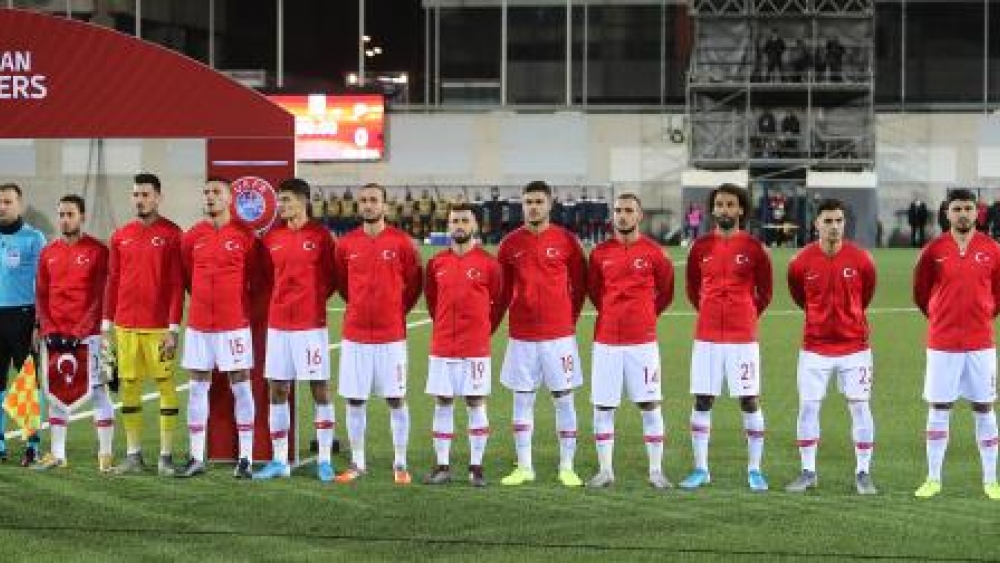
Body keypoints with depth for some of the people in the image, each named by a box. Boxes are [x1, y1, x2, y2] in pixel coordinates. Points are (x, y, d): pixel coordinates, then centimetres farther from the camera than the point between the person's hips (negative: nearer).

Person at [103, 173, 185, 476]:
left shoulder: (171, 234, -3)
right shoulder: (120, 236, 11)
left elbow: (177, 284, -6)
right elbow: (112, 282, 15)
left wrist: (173, 328, -11)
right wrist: (106, 325, 10)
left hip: (158, 326, -5)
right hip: (125, 326, 5)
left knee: (166, 385, -2)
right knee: (129, 386, 6)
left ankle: (166, 455, 3)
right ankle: (133, 454, 13)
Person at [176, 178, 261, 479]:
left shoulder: (245, 236, -4)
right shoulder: (193, 237, 5)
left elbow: (256, 276, 5)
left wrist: (242, 302, 6)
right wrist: (204, 299, 13)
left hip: (234, 323, -4)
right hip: (199, 323, 4)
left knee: (241, 387, 0)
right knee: (197, 388, 5)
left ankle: (245, 458, 4)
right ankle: (196, 458, 11)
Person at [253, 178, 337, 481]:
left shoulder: (320, 236, -5)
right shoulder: (272, 237, 8)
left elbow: (332, 278, 1)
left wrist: (315, 298, -5)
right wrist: (281, 300, 6)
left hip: (311, 323, -5)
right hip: (277, 324, 5)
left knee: (320, 389, -1)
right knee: (277, 391, 6)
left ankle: (324, 461, 4)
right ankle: (279, 461, 12)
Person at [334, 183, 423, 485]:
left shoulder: (401, 242, -4)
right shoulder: (346, 244, 2)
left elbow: (414, 284, 7)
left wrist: (398, 309, 10)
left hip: (391, 335, -2)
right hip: (354, 334, 2)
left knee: (396, 399, 2)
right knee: (354, 399, 6)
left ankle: (400, 464, 10)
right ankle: (357, 463, 16)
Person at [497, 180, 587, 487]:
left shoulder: (566, 241, -1)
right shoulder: (510, 243, 3)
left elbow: (580, 285, 6)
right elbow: (503, 289, 11)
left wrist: (570, 318, 5)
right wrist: (498, 320, 7)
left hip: (559, 334, -2)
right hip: (521, 335, 2)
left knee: (564, 399, 2)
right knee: (522, 399, 5)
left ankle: (567, 467, 7)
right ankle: (524, 467, 12)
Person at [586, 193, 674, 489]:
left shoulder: (653, 252, -1)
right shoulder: (601, 253, 4)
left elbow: (665, 291, 12)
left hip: (642, 340, -2)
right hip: (606, 340, 2)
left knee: (650, 405, -1)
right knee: (602, 406, 3)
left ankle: (656, 470, 6)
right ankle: (605, 470, 12)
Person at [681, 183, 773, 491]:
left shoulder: (753, 248, -2)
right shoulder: (701, 247, 5)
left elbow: (764, 292, 7)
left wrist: (747, 316, 10)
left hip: (743, 338, -2)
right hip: (706, 337, 2)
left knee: (749, 401, 0)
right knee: (702, 401, 4)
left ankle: (754, 470, 8)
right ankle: (700, 469, 12)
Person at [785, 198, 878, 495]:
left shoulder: (860, 260, -9)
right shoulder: (802, 263, -8)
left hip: (854, 346, 0)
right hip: (815, 347, 1)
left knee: (860, 407, 0)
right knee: (808, 407, 0)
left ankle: (863, 473, 9)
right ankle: (808, 473, 12)